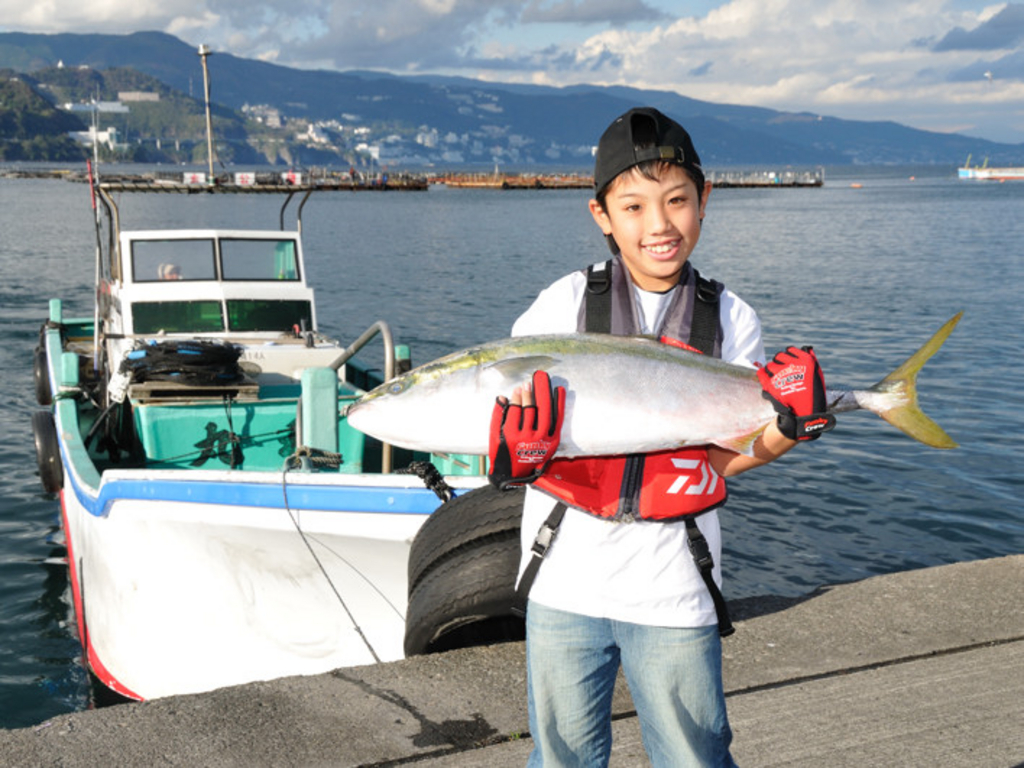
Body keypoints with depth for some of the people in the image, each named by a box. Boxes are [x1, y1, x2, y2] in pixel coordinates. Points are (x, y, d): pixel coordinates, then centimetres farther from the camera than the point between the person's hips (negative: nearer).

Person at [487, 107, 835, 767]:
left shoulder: (730, 322, 0)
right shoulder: (567, 303, -2)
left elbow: (719, 457, -4)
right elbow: (507, 400, -1)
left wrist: (783, 433, -23)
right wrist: (519, 452, -23)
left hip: (674, 589, 0)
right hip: (566, 581, 1)